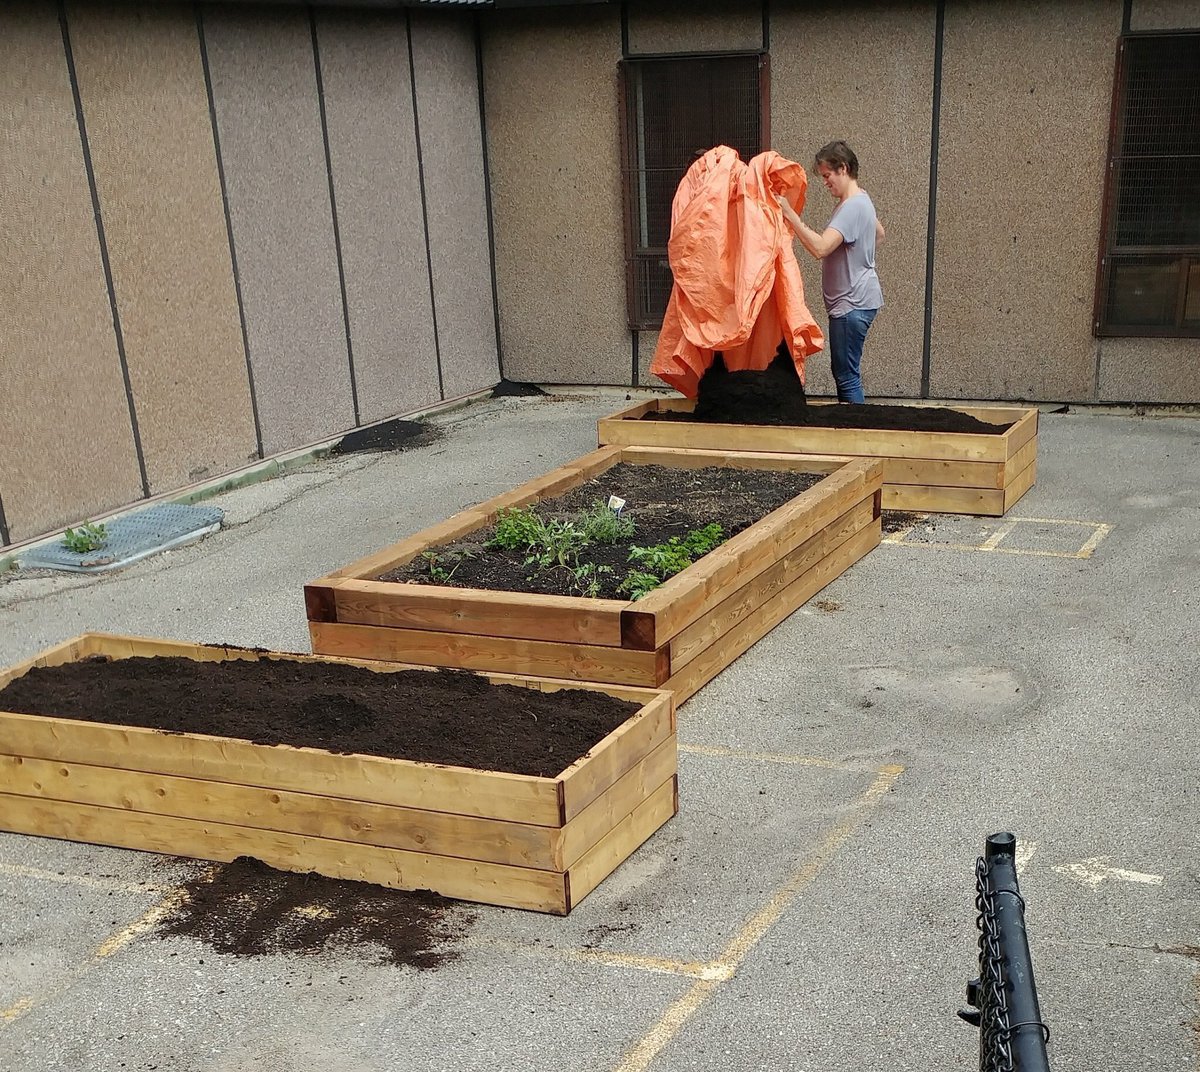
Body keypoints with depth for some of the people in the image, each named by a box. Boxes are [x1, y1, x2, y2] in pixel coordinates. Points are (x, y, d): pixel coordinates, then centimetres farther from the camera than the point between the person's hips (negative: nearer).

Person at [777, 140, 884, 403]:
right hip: (851, 301, 11)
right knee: (844, 372, 15)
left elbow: (820, 248, -30)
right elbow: (879, 233, 33)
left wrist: (790, 214, -27)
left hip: (852, 304, -11)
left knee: (847, 376, -8)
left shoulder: (852, 207, -19)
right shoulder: (860, 200, 14)